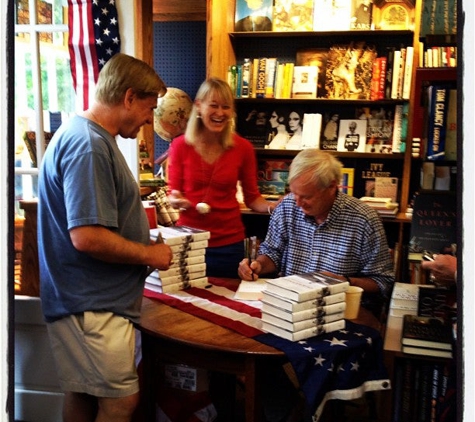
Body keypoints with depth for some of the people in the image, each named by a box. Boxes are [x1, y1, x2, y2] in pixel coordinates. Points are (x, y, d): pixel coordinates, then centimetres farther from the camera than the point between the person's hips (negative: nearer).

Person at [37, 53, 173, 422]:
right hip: (92, 305, -10)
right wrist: (149, 254, -13)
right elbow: (88, 237, -27)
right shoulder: (88, 145, -21)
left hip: (90, 300, 10)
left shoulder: (89, 137, 12)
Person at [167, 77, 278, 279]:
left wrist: (271, 207, -15)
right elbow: (173, 192, 3)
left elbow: (252, 197, 4)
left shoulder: (243, 147, -5)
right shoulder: (180, 145, -5)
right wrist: (175, 200, -18)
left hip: (229, 241, 0)